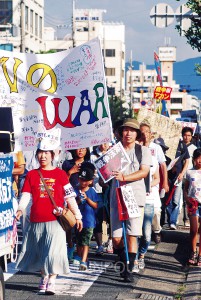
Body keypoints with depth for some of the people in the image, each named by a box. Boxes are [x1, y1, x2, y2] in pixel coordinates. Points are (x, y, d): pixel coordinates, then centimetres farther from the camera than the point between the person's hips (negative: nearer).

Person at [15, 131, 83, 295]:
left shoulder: (60, 174, 4)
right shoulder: (32, 175, 8)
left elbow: (70, 197, 6)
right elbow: (26, 195, 2)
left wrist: (77, 215, 5)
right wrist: (20, 209, -16)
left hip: (55, 220, -2)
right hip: (37, 220, 2)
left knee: (54, 251, -11)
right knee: (39, 251, 12)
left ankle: (51, 280, -3)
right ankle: (44, 277, 30)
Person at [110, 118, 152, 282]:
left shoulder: (143, 150, 5)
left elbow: (144, 172, -6)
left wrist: (124, 178, -19)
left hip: (136, 197, -2)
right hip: (117, 196, 2)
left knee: (132, 235, -7)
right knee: (116, 238, 1)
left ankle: (129, 269, 0)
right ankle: (124, 262, 27)